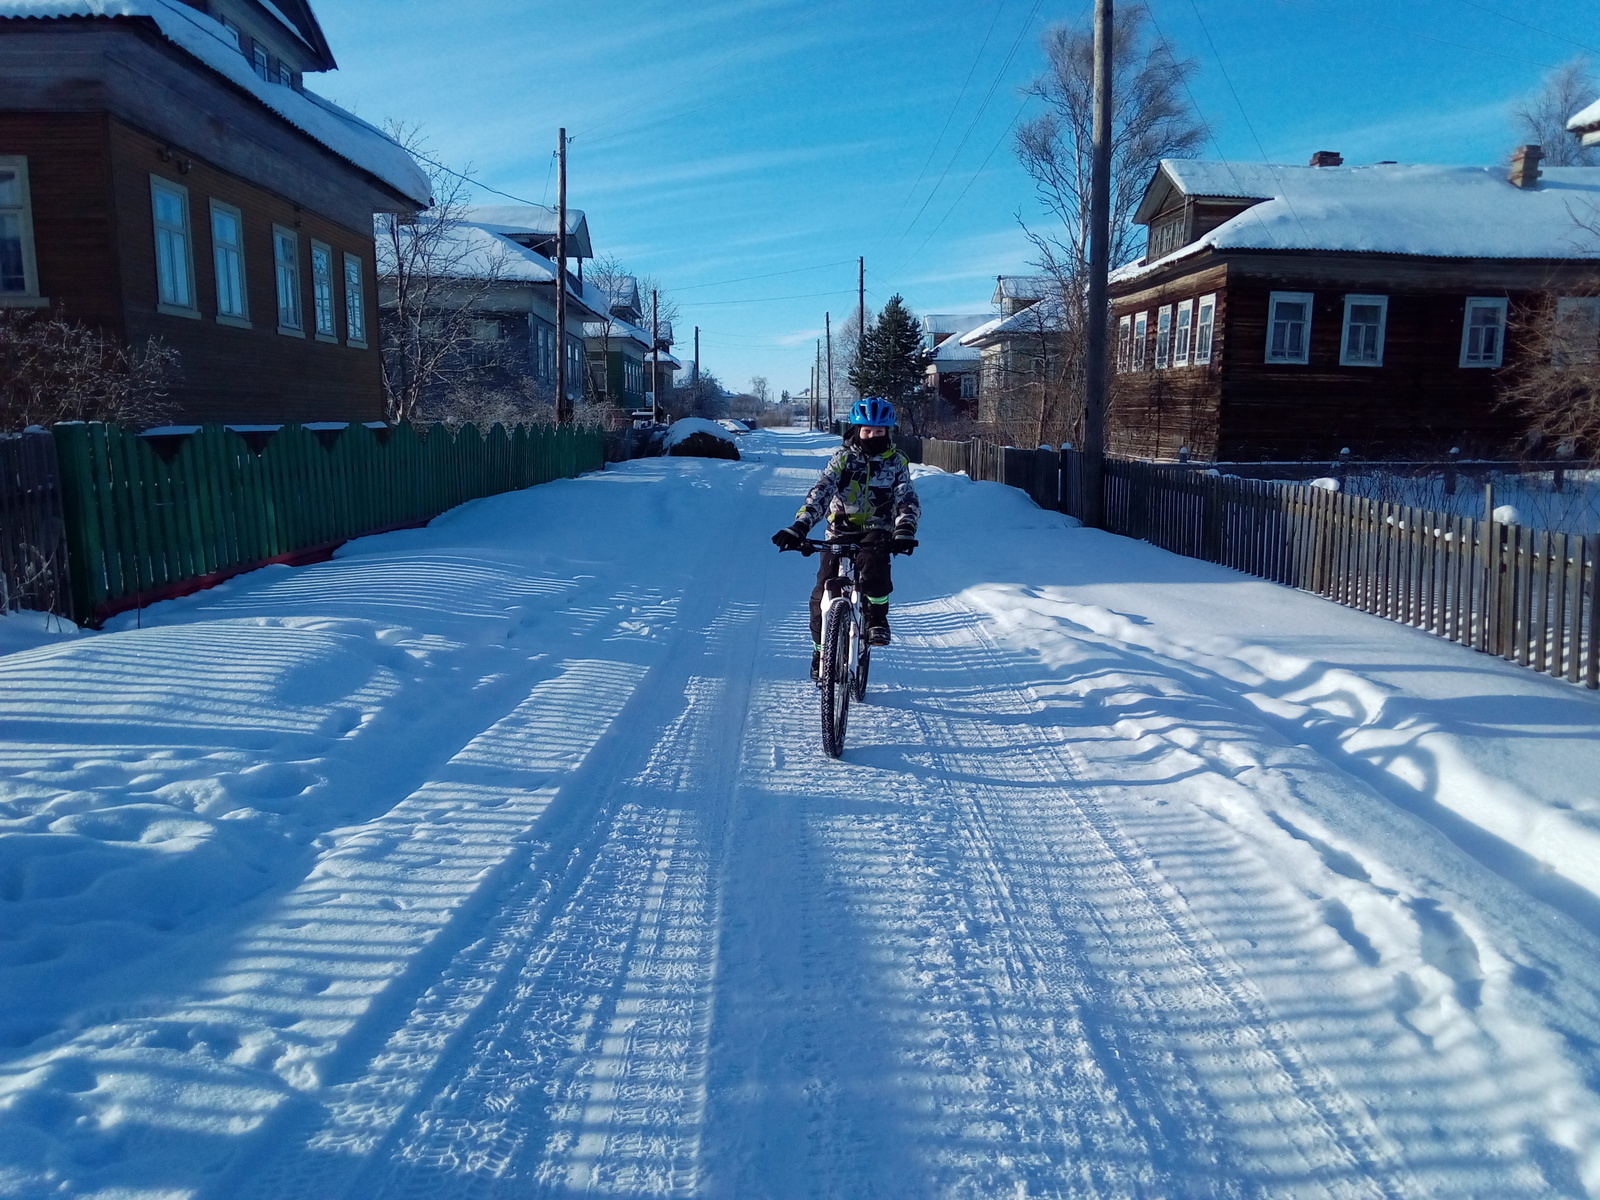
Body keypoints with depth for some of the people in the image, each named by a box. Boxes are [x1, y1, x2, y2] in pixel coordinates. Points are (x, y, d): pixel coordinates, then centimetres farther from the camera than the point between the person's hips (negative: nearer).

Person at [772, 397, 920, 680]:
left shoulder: (896, 462, 1)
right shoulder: (843, 457, -1)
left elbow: (908, 500, -11)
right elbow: (821, 491, -14)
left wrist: (905, 530, -33)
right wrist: (800, 526, -30)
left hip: (877, 530, -1)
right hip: (841, 529, 1)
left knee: (872, 562, -36)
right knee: (824, 590, -7)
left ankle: (877, 618, -15)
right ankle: (821, 647, 13)